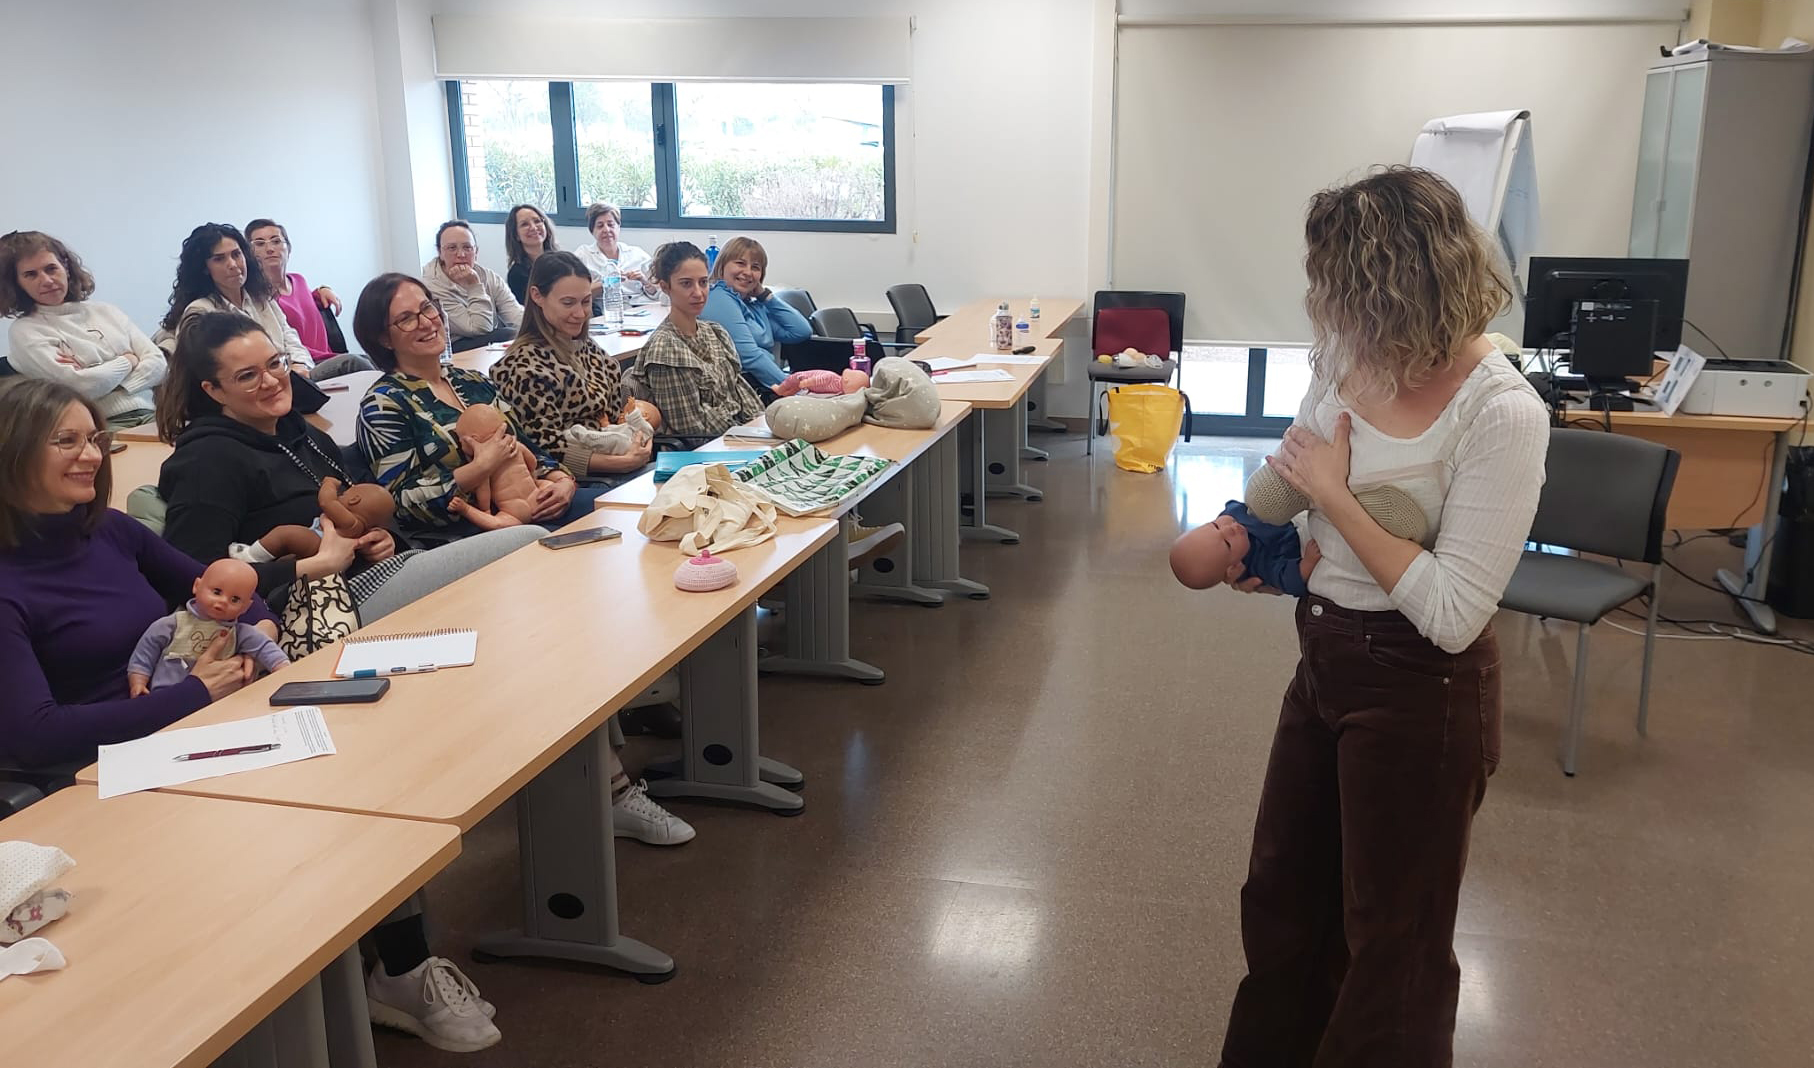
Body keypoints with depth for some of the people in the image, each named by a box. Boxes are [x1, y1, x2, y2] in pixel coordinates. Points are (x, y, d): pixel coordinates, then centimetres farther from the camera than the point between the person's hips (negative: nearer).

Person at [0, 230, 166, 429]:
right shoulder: (23, 332, 7)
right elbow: (80, 386, -9)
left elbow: (158, 364, 8)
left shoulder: (105, 312, 20)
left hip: (151, 416, 5)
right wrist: (128, 361, 6)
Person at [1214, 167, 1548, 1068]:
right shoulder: (1346, 360, -4)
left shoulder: (1502, 415, -25)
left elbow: (1452, 613, -27)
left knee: (1391, 935, 13)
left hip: (1419, 695, -7)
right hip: (1325, 661, 8)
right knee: (1281, 895, 23)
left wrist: (1333, 495, -22)